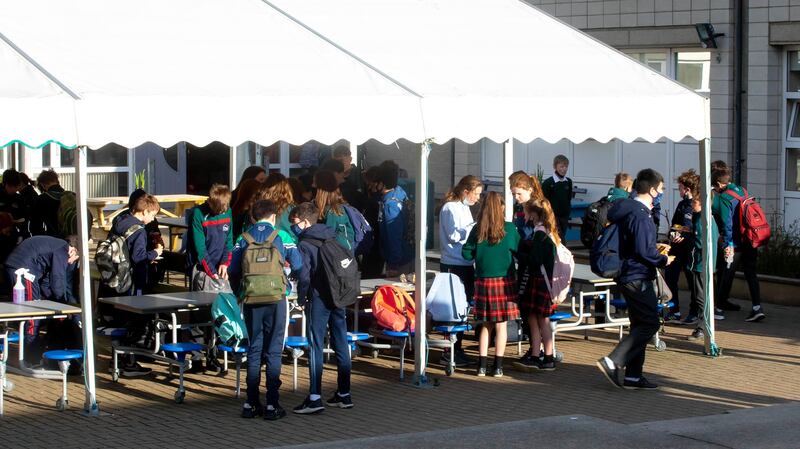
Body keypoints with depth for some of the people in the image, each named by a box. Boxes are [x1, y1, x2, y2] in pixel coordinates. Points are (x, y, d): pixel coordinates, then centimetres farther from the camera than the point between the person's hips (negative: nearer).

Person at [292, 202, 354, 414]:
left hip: (318, 299, -7)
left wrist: (301, 299, -1)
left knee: (315, 347, -5)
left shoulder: (305, 244, -8)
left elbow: (304, 276, -14)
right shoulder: (333, 238, 12)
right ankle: (344, 394, 15)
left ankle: (315, 397, -10)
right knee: (341, 345, 10)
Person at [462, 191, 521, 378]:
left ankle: (482, 365, 10)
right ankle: (498, 366, 4)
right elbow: (519, 250, 3)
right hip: (504, 281, -2)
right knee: (501, 325, 4)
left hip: (483, 281, 2)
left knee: (485, 324, 12)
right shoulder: (509, 229, -7)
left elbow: (466, 254, 0)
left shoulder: (477, 230, -3)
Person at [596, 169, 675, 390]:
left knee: (640, 325, 14)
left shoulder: (629, 210, 13)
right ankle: (612, 362, -15)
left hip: (629, 277, 11)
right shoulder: (641, 215, -19)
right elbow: (643, 251, -22)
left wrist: (656, 249, 18)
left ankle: (633, 375, 15)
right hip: (638, 278, -11)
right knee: (649, 324, -9)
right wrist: (663, 260, -7)